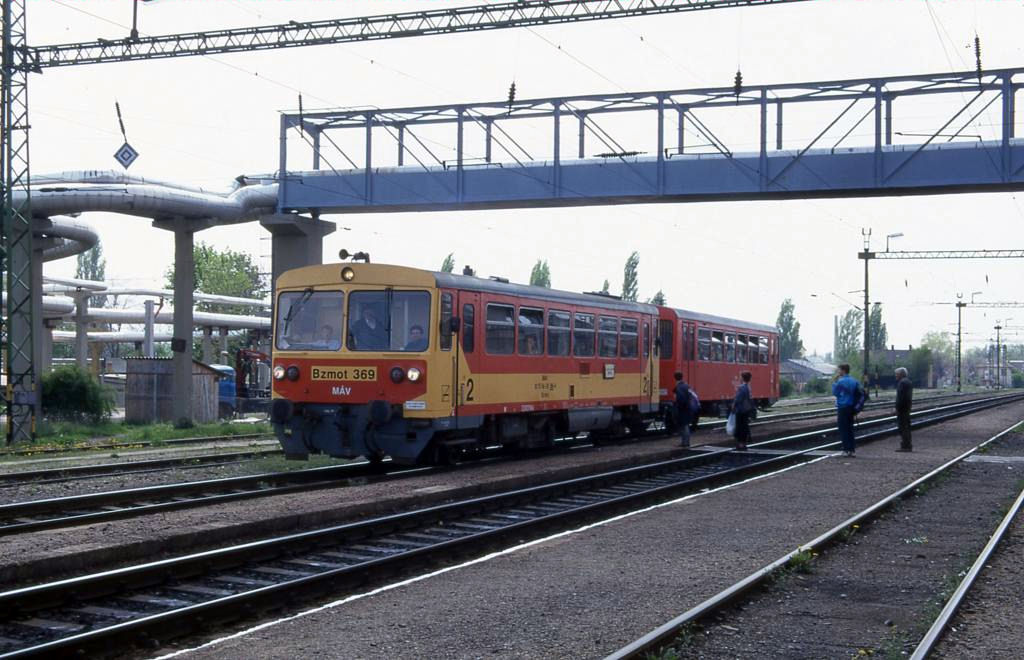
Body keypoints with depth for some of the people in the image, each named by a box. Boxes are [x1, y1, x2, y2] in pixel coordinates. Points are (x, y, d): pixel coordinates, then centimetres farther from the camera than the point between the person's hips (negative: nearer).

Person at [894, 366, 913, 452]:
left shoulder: (902, 382, -14)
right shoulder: (909, 382, 17)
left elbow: (900, 397, -20)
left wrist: (897, 408, -18)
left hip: (902, 407, -10)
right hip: (907, 407, 10)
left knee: (903, 426, -8)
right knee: (906, 426, 15)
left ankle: (905, 446, -9)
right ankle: (908, 445, 19)